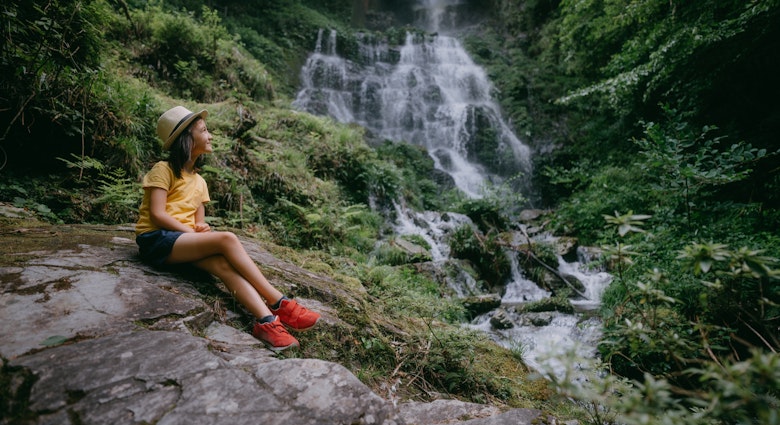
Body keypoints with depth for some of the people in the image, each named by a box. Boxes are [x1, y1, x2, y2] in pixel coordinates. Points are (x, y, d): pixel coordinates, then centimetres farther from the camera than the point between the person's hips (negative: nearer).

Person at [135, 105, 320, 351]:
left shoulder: (199, 182, 19)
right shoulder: (164, 170, -1)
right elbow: (157, 214, -11)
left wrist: (202, 228, -9)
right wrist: (194, 233, -16)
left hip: (185, 242, 6)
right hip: (157, 240, -6)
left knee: (225, 264, -29)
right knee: (227, 240, -31)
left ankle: (267, 320, -47)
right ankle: (279, 304, -32)